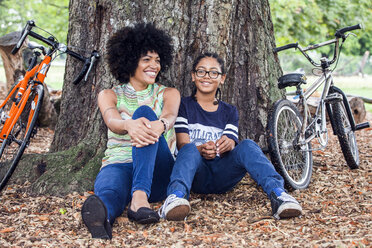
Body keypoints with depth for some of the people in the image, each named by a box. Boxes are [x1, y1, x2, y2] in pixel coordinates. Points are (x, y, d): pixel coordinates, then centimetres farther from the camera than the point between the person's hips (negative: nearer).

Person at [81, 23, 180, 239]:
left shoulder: (168, 94, 16)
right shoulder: (109, 95, 14)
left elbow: (170, 115, -10)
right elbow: (112, 121, -11)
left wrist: (160, 125, -39)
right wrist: (129, 125, -39)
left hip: (158, 173, 0)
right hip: (119, 163, 0)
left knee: (144, 111, -27)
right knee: (110, 193, -38)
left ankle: (140, 197, -48)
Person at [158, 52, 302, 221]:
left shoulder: (229, 112, 21)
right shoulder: (183, 106, 12)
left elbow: (230, 145, 5)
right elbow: (183, 144, -1)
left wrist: (227, 145, -23)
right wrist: (201, 150, -26)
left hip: (221, 178, 2)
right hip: (196, 176, -2)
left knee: (247, 146, -27)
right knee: (190, 150, -35)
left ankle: (277, 194, -49)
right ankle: (176, 197, -64)